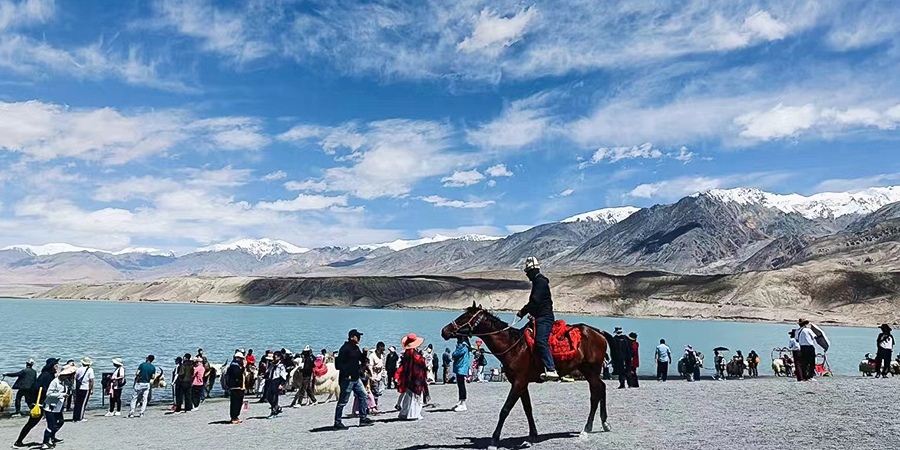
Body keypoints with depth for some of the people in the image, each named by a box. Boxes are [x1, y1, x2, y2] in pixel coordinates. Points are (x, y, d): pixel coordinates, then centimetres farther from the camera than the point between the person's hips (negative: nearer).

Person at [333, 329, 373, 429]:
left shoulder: (356, 348, 14)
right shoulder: (345, 348, -14)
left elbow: (362, 360, 20)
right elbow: (340, 363, -19)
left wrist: (364, 353, 1)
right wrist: (346, 375, -22)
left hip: (356, 379, 9)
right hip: (347, 379, -9)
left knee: (363, 396, 11)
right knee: (343, 401, -2)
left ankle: (363, 418, 19)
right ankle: (337, 422, 7)